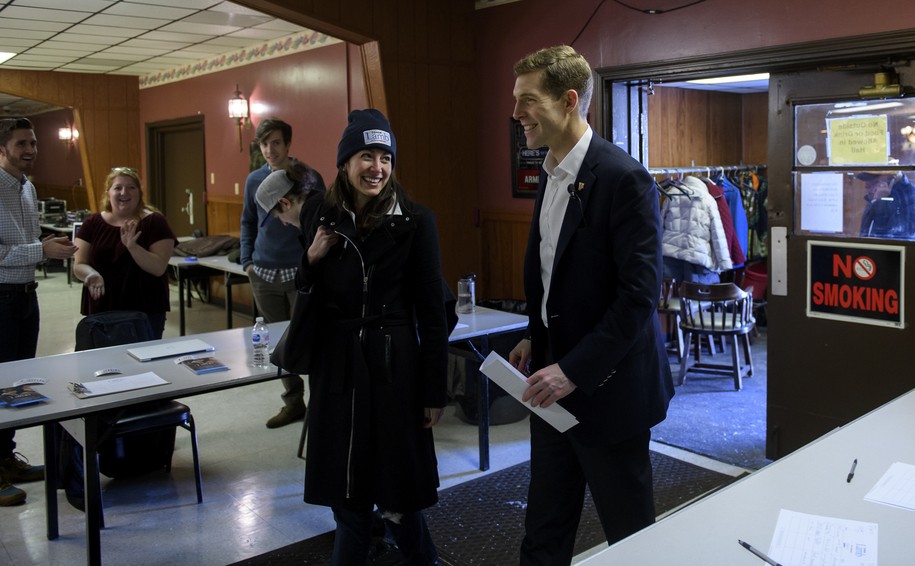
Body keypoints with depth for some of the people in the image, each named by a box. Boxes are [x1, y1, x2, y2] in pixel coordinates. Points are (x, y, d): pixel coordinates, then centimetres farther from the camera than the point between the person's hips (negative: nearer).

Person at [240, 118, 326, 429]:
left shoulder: (308, 178, -4)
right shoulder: (254, 180, 7)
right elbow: (248, 222, 17)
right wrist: (247, 260, 8)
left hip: (300, 273, -4)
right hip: (263, 274, 5)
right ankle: (293, 402, 24)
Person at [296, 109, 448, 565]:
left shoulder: (414, 222, -8)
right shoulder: (323, 219, 3)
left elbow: (431, 312, -7)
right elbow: (302, 297, 11)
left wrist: (435, 391, -7)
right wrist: (311, 258, -8)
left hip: (393, 366, -4)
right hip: (335, 365, 4)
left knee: (396, 496, 6)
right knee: (345, 492, 13)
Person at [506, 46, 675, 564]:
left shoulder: (623, 178, -18)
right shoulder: (551, 174, 9)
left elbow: (641, 293, -22)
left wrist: (575, 370, -23)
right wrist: (536, 339, 9)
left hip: (606, 387, -8)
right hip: (554, 383, 8)